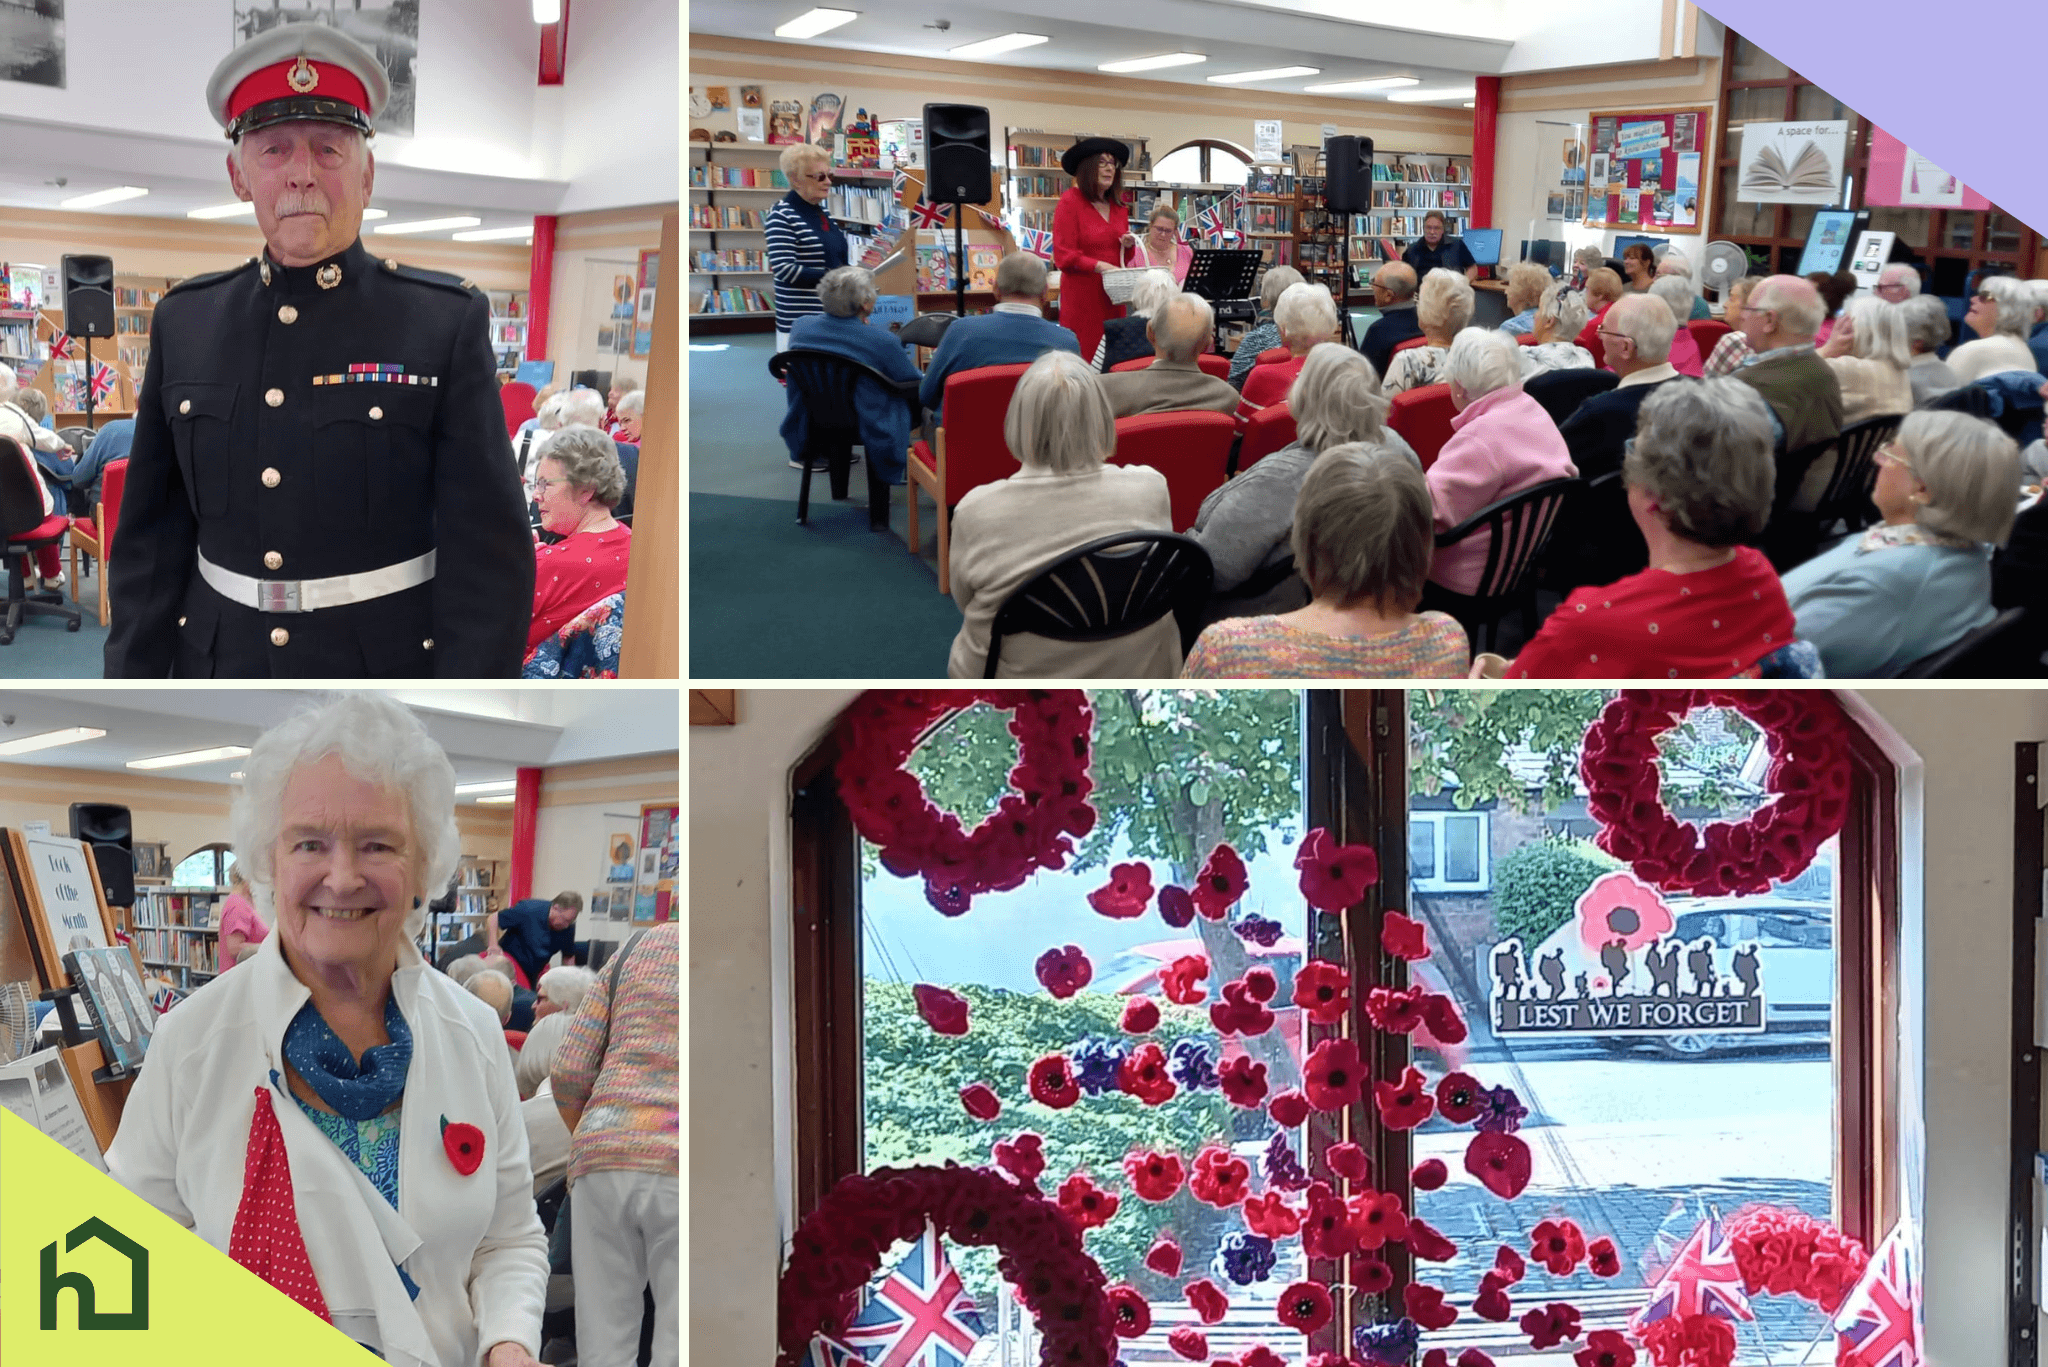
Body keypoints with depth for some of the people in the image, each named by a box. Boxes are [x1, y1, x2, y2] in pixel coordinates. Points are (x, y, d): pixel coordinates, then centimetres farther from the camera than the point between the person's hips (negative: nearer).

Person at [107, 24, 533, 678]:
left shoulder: (447, 324, -8)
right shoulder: (186, 323, 3)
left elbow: (485, 552, -11)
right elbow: (152, 538, 6)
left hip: (396, 665, -3)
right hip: (224, 667, 3)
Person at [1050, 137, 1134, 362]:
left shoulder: (1118, 205, 15)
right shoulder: (1070, 202, -5)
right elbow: (1063, 257, -11)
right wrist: (1101, 266, -21)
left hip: (1112, 296, 6)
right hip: (1082, 295, -6)